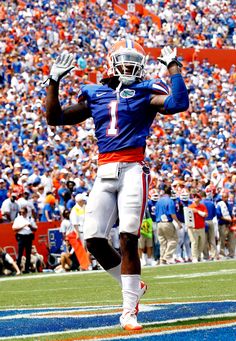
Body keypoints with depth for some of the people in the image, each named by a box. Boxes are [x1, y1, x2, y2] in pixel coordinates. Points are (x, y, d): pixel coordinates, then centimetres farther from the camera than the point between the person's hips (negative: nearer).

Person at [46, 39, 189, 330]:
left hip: (132, 171, -4)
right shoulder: (95, 94, 16)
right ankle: (132, 286, 20)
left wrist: (173, 67, -6)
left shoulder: (144, 92, 5)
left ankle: (129, 313, -6)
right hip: (104, 173, 4)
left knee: (128, 240, -11)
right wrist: (54, 81, 10)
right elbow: (55, 118, 16)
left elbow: (179, 104, -13)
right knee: (94, 240, -3)